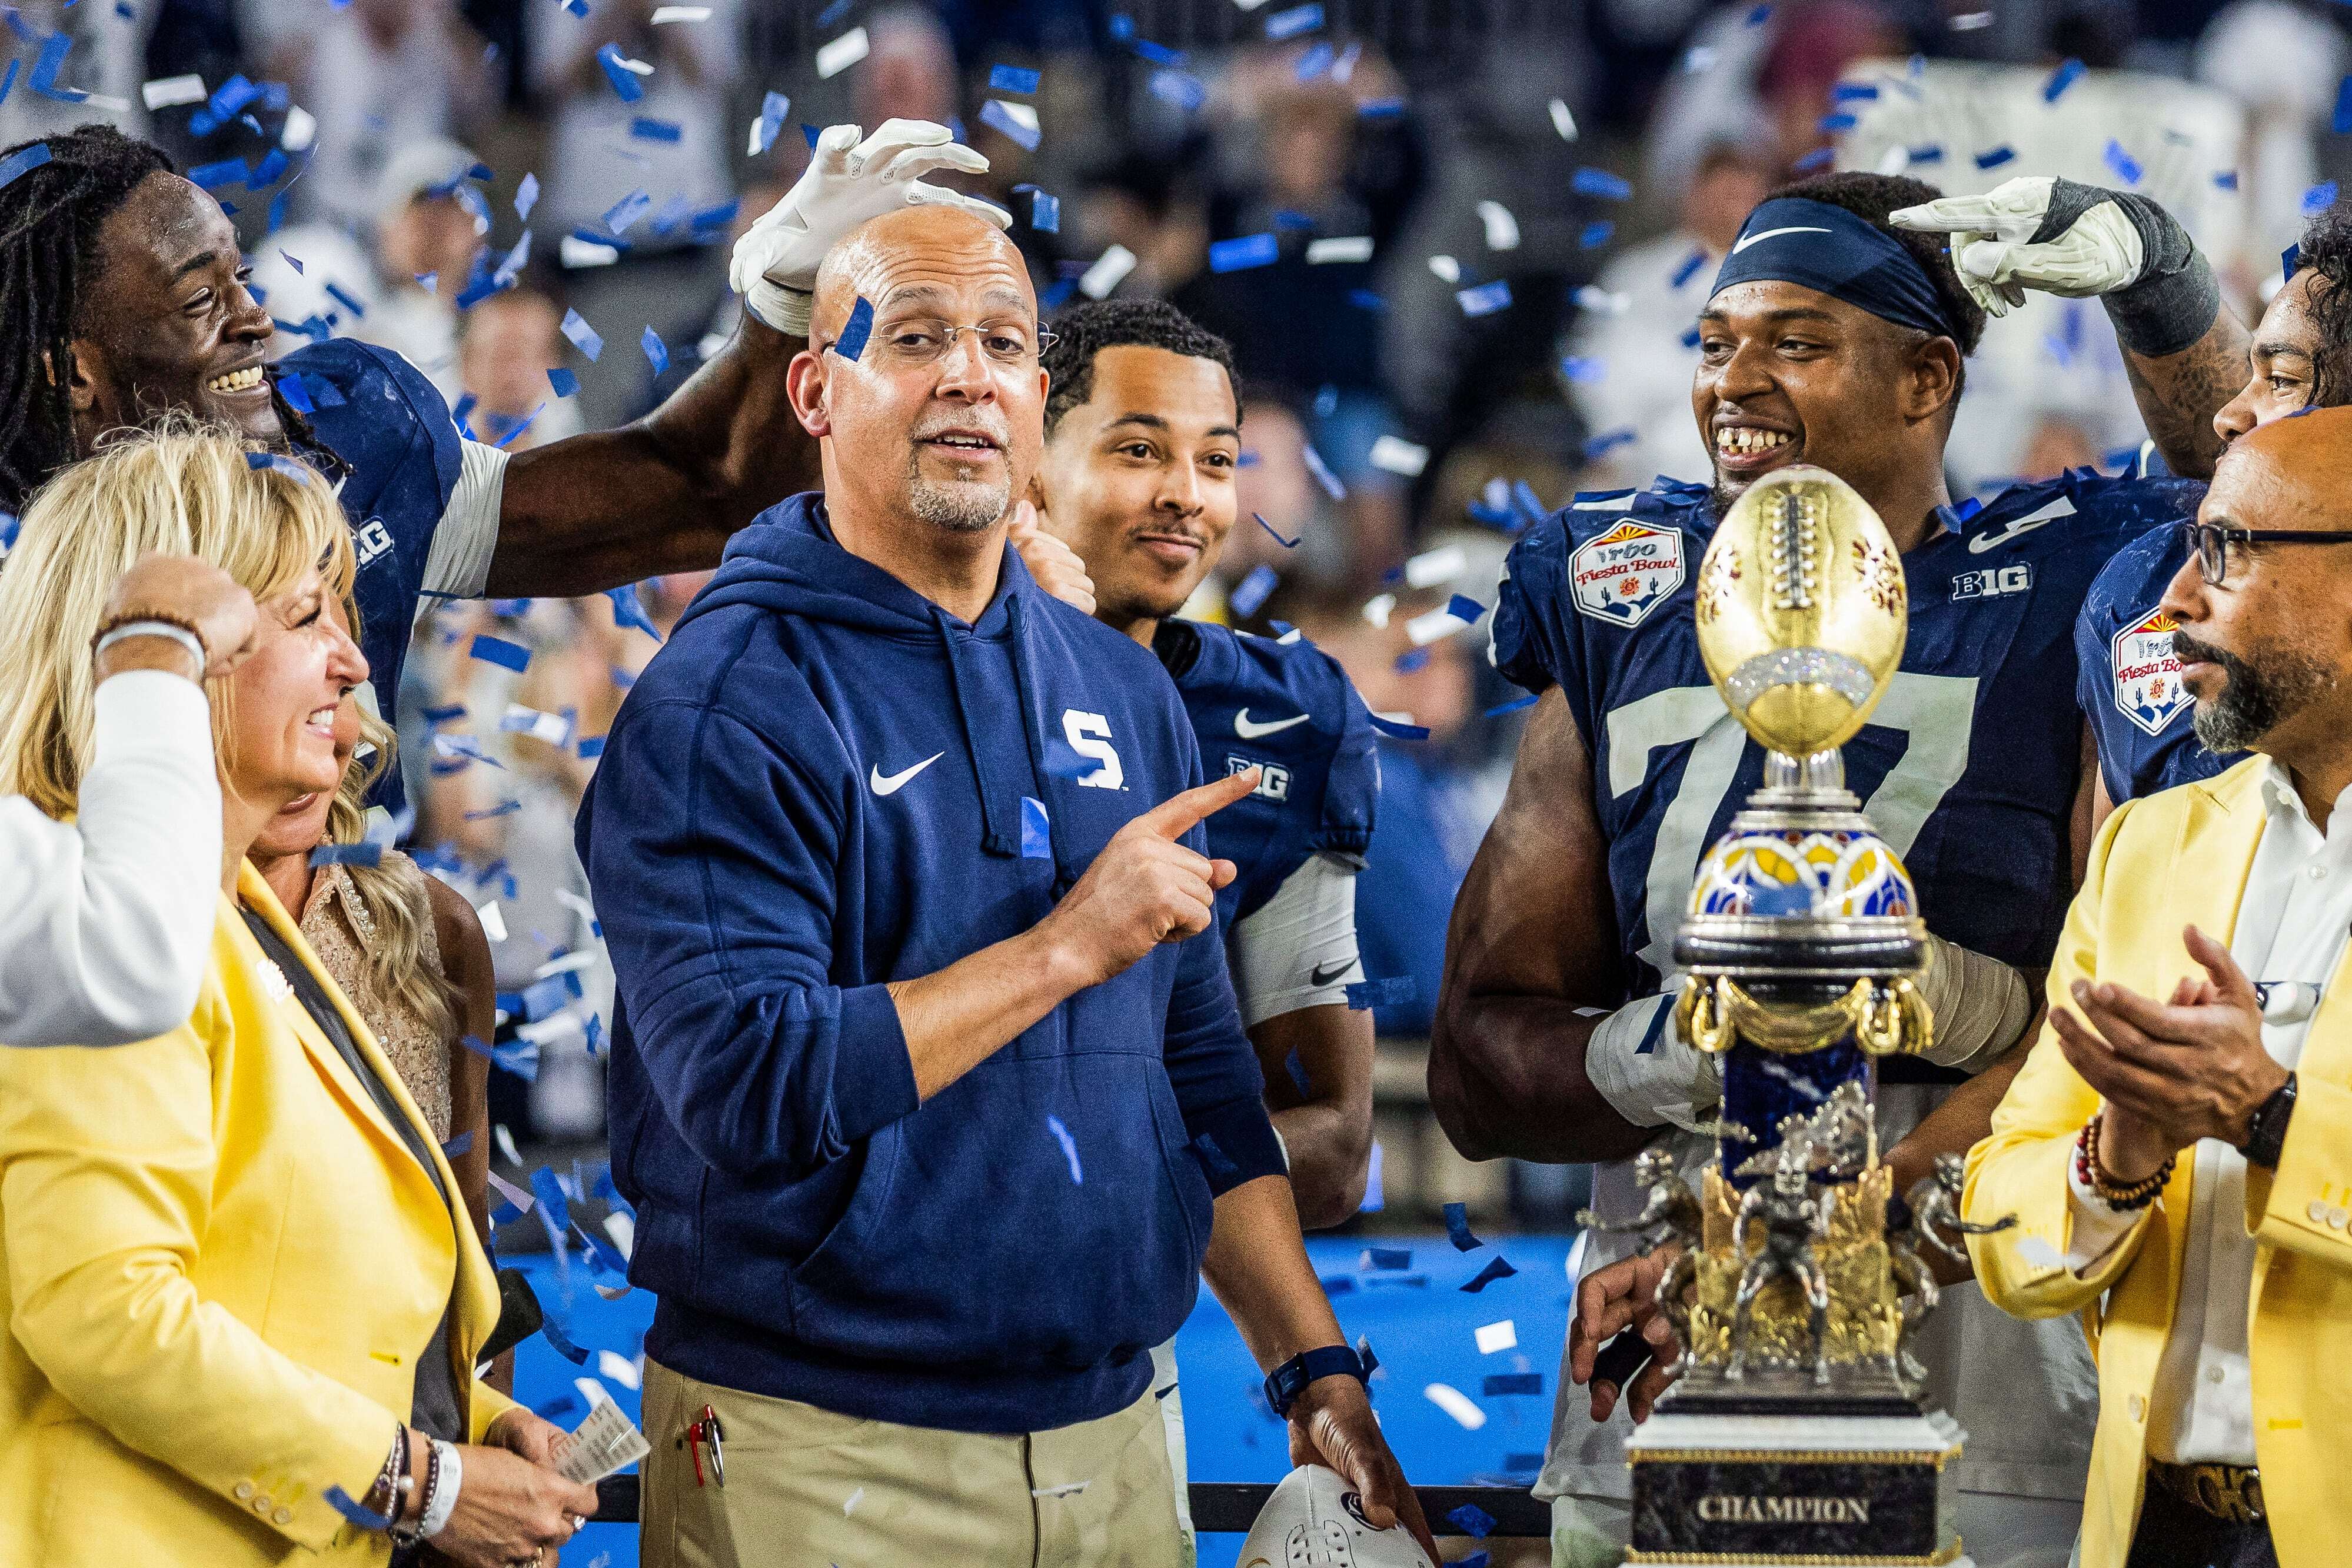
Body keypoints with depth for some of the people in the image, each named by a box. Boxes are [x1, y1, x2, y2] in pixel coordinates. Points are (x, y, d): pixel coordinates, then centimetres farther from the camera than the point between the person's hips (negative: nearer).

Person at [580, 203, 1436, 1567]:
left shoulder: (1124, 691, 11)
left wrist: (1318, 1372, 6)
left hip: (1113, 1441, 6)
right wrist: (1072, 943, -18)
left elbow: (1204, 1078, 14)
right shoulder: (722, 708, -10)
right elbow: (748, 1087, -21)